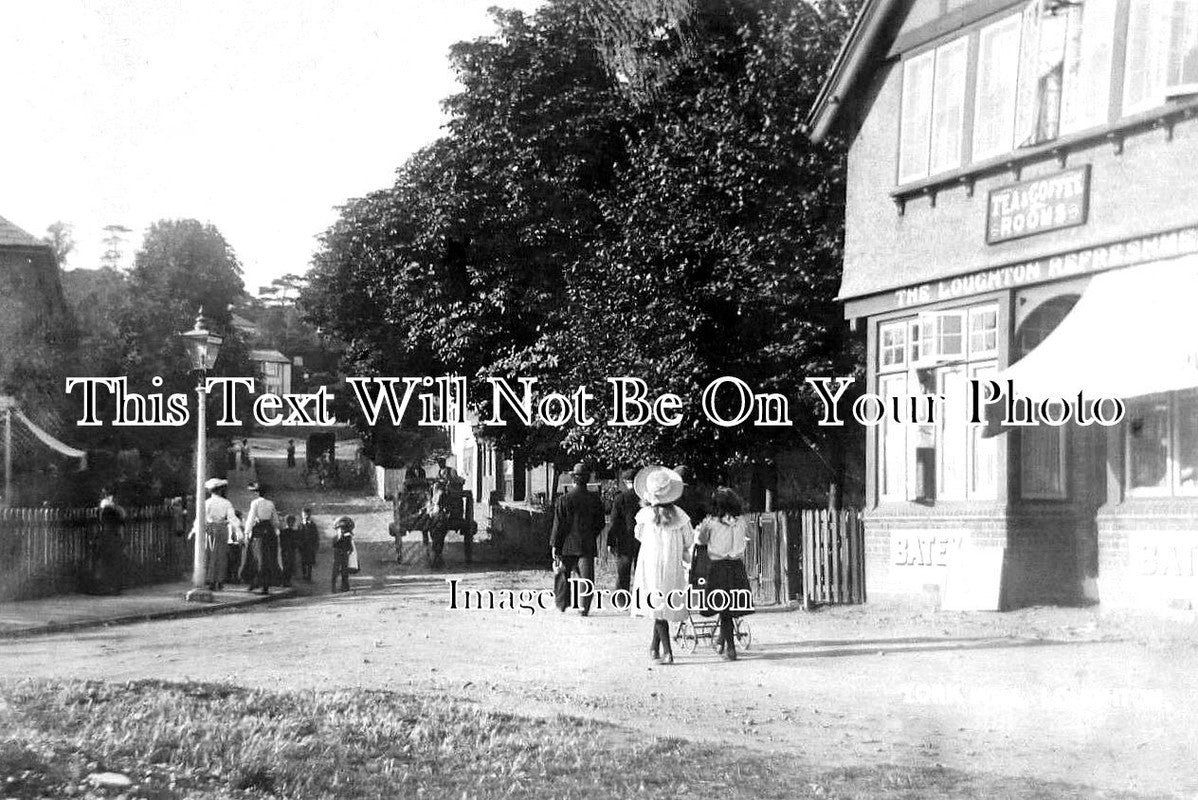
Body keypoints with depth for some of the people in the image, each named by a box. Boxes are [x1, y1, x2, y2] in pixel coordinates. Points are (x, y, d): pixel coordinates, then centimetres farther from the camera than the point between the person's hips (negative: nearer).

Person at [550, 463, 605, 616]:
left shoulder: (563, 500, -9)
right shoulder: (594, 499, -1)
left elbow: (558, 525, -8)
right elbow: (600, 524, 7)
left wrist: (554, 545, -2)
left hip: (567, 545, -1)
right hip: (587, 545, 1)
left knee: (562, 574, 14)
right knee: (586, 576, 3)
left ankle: (561, 604, 20)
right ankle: (584, 608, -3)